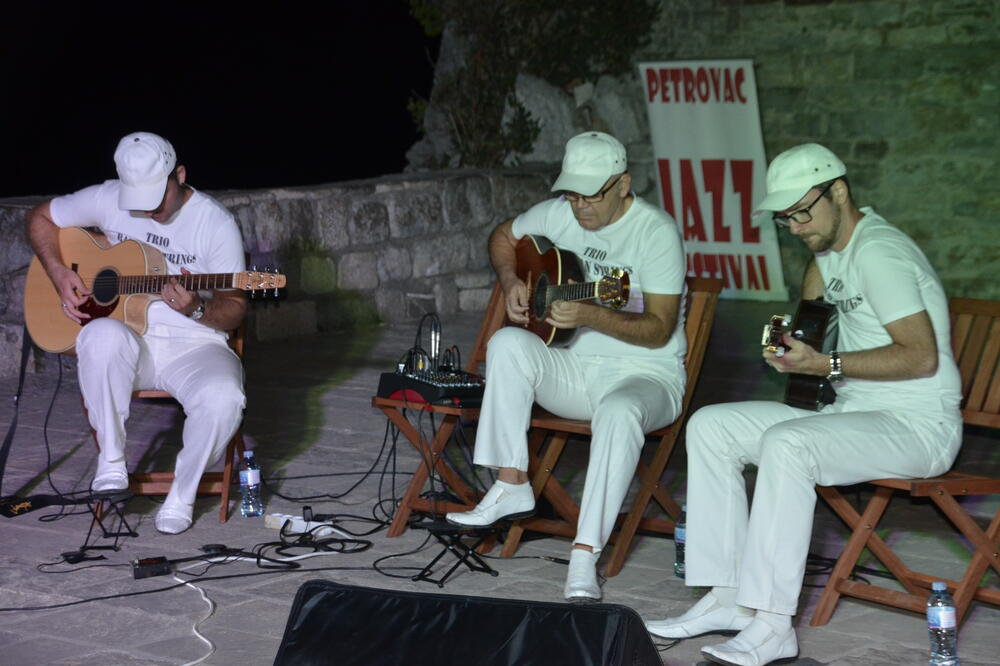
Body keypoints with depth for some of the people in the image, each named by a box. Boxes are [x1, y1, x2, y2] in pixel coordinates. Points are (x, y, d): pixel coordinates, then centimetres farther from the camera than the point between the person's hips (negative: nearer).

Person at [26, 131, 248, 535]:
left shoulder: (216, 224, -7)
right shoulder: (108, 199, 0)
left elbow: (235, 310, -5)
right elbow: (41, 217, 13)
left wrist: (197, 310, -27)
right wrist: (59, 273, -3)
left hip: (193, 345, -1)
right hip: (127, 343, 2)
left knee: (223, 399, -35)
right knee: (102, 336, -37)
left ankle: (182, 495, -9)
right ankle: (111, 466, -22)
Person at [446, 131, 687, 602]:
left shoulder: (656, 231, -14)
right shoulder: (559, 214, 4)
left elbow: (659, 329, -19)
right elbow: (503, 236, 24)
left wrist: (590, 316, -33)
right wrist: (510, 282, 4)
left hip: (645, 374, -5)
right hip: (573, 367, 5)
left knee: (619, 414, -40)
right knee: (508, 343, -25)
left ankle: (585, 554, -39)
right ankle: (511, 486, -20)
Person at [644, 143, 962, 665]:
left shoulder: (878, 252, -17)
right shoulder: (832, 242, 12)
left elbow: (922, 356, -24)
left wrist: (824, 364, -26)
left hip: (918, 426, -10)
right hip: (852, 411, 10)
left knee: (786, 443, -36)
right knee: (710, 426, -1)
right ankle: (726, 597, -7)